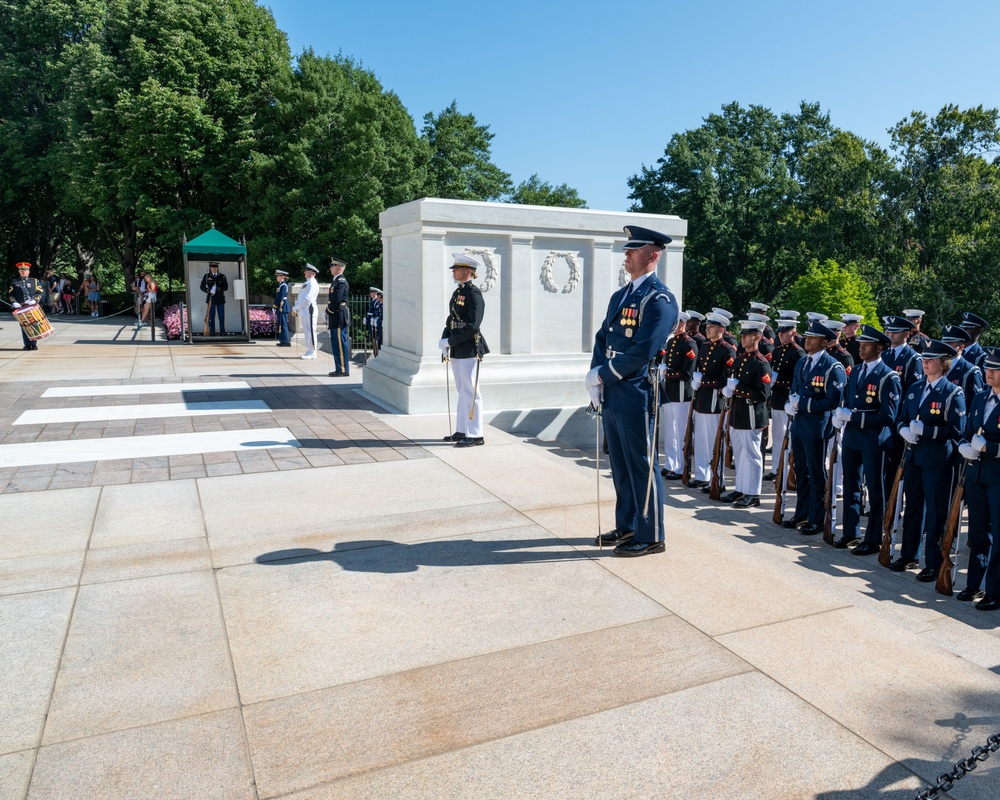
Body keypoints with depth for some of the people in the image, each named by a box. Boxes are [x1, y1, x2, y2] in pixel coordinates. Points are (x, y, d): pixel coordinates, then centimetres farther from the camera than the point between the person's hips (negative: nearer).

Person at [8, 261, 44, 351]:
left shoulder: (34, 281, 10)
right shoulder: (14, 282, 12)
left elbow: (40, 292, 2)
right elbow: (10, 294, 8)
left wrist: (34, 300, -13)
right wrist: (14, 302, -9)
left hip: (32, 307, -1)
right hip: (20, 308, 1)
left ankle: (34, 344, 0)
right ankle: (27, 344, 3)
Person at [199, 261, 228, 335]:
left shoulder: (222, 276, 7)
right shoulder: (206, 276, 6)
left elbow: (226, 287, 0)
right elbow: (202, 287, 3)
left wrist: (218, 289, -18)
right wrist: (208, 291, -16)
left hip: (220, 299, 0)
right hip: (211, 298, 0)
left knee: (221, 316, 1)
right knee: (211, 316, 0)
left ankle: (222, 331, 7)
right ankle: (211, 332, 4)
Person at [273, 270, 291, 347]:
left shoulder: (283, 285, -13)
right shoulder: (280, 285, 16)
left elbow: (281, 297, -18)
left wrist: (276, 306, -16)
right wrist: (275, 305, 15)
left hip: (282, 307, -10)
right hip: (280, 307, 10)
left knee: (283, 324, -7)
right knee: (280, 324, 13)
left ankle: (286, 341, -5)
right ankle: (284, 340, 18)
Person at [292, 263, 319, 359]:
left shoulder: (312, 283, -10)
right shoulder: (307, 283, 20)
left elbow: (307, 299, -19)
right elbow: (300, 297, 22)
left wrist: (295, 308, -14)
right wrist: (296, 309, 9)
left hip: (309, 311, -10)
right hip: (304, 312, 10)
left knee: (310, 332, -8)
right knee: (306, 332, 11)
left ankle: (311, 353, -6)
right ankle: (309, 352, 16)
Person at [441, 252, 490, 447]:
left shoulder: (473, 293, -13)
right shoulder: (457, 292, 14)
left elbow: (472, 326, -20)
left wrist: (450, 342, -16)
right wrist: (444, 340, 1)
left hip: (469, 349, -9)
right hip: (457, 350, 9)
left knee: (470, 391, -4)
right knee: (462, 391, 14)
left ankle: (475, 435, 4)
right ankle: (463, 431, 23)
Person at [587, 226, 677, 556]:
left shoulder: (659, 299, -11)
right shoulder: (619, 295, 16)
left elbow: (642, 351, -19)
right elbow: (602, 338, 14)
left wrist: (602, 376, -12)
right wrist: (596, 379, -2)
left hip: (635, 396, -8)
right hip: (610, 395, 9)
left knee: (641, 467, 0)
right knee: (619, 465, 16)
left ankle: (650, 536, 12)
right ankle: (626, 527, 30)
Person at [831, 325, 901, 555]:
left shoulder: (888, 377, -13)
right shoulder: (855, 371, 10)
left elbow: (888, 416, -18)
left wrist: (854, 417, -21)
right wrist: (841, 415, -4)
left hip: (875, 441, -7)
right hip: (851, 437, 7)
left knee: (876, 491, 4)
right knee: (851, 486, 16)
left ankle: (873, 540, 14)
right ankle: (850, 532, 29)